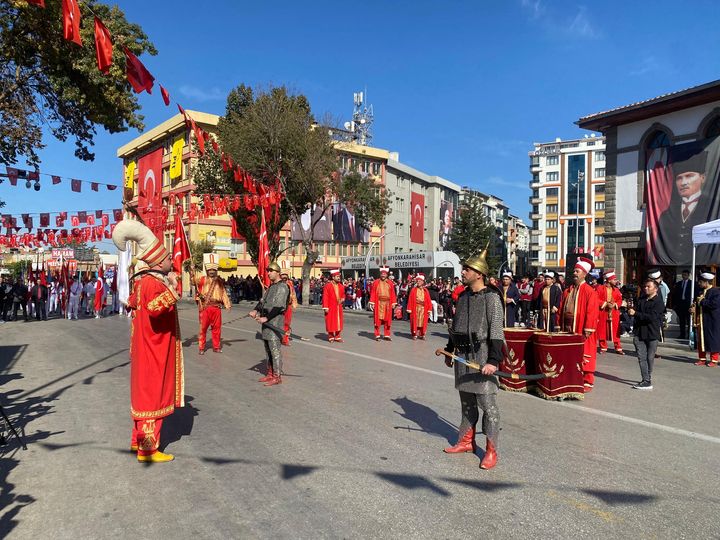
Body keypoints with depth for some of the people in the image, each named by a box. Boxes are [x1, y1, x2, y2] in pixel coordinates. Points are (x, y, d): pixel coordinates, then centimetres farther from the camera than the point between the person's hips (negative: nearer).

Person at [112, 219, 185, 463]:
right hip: (155, 352, -10)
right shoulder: (152, 283, -23)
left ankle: (139, 439, 33)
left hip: (149, 349, 10)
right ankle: (147, 449, 9)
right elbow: (154, 308, -42)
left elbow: (132, 303, 25)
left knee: (145, 393, 19)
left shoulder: (143, 280, 8)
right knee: (153, 395, -1)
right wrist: (172, 288, -45)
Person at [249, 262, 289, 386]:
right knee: (267, 349, 15)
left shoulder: (282, 287, -12)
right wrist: (256, 310, -3)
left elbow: (278, 307, -20)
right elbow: (263, 301, 15)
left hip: (275, 320, -10)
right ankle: (270, 374, 25)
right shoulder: (271, 286, 19)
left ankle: (277, 377, -3)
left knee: (275, 349, -8)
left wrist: (266, 318, -24)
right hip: (267, 320, 10)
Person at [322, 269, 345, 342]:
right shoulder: (328, 286, -10)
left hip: (338, 307, 5)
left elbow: (343, 294, 21)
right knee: (330, 322, 3)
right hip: (331, 308, -5)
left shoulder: (341, 286, 7)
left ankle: (337, 336, 19)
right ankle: (331, 337, 14)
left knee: (338, 321, 9)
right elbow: (325, 297, -11)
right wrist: (325, 307, -14)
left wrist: (343, 298, -2)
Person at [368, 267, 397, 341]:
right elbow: (373, 293, -1)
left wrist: (393, 303, 0)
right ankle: (377, 335, 7)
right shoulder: (376, 282, 2)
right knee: (377, 319, 0)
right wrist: (372, 303, -7)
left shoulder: (390, 283, 7)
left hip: (387, 304, 2)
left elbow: (393, 294, 7)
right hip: (378, 303, -2)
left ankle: (387, 335, 14)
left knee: (387, 319, 6)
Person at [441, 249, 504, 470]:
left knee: (487, 404, -2)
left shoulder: (491, 298, -12)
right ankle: (466, 441, 30)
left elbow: (496, 333, -16)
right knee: (466, 402, 17)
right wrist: (449, 351, 20)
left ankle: (491, 451, 8)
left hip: (482, 357, -7)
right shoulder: (463, 296, 11)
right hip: (463, 356, 7)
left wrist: (493, 361, -22)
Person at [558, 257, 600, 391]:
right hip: (568, 329, 6)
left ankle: (588, 382, 11)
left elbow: (592, 312, -13)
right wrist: (560, 326, 9)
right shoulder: (568, 291, 12)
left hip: (582, 331, -6)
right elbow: (561, 309, 14)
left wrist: (587, 330, -17)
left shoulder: (589, 292, -8)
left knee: (584, 356, 1)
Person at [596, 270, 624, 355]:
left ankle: (618, 348, 9)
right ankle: (603, 348, 14)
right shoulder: (600, 288, -3)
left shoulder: (616, 290, 10)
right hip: (603, 312, -3)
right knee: (602, 331, 3)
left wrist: (615, 304, -9)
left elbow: (620, 300, 10)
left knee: (615, 330, 2)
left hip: (614, 313, 3)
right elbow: (597, 299, -7)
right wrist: (605, 304, -16)